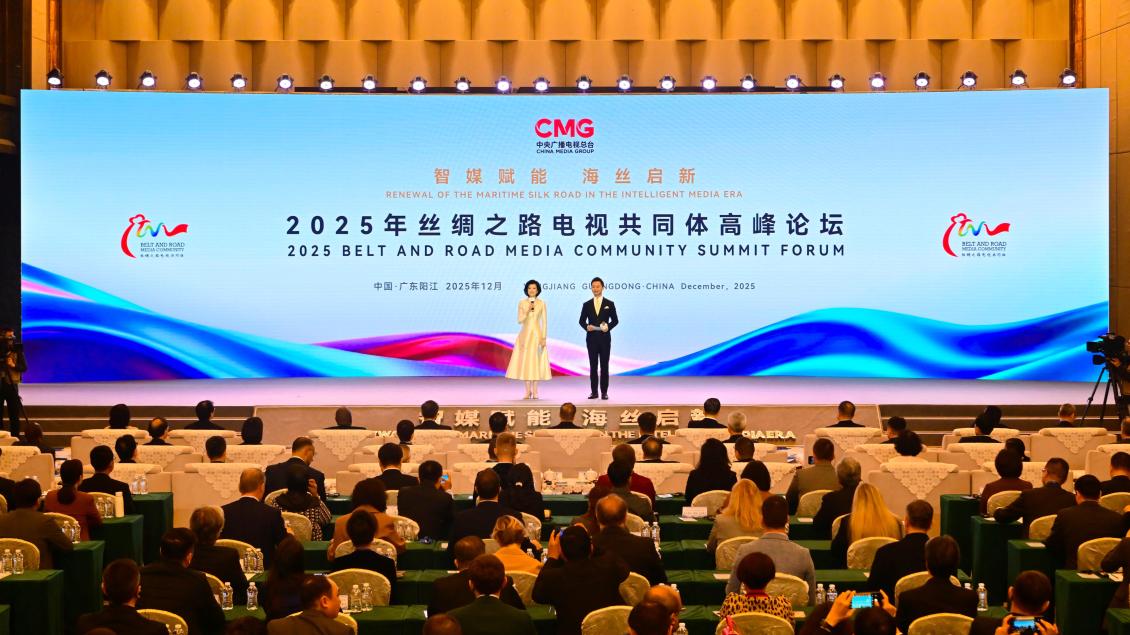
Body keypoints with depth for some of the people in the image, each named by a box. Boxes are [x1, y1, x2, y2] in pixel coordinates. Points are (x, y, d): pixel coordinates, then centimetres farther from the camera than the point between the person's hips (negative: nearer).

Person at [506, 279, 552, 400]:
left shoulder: (542, 303, 2)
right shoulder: (522, 302, 4)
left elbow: (544, 322, 1)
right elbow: (519, 320, 0)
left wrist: (544, 338, -6)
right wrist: (527, 311, -15)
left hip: (537, 335, -1)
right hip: (525, 334, 1)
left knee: (536, 361, -1)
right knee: (525, 361, 0)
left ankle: (535, 391, 5)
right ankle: (528, 391, 7)